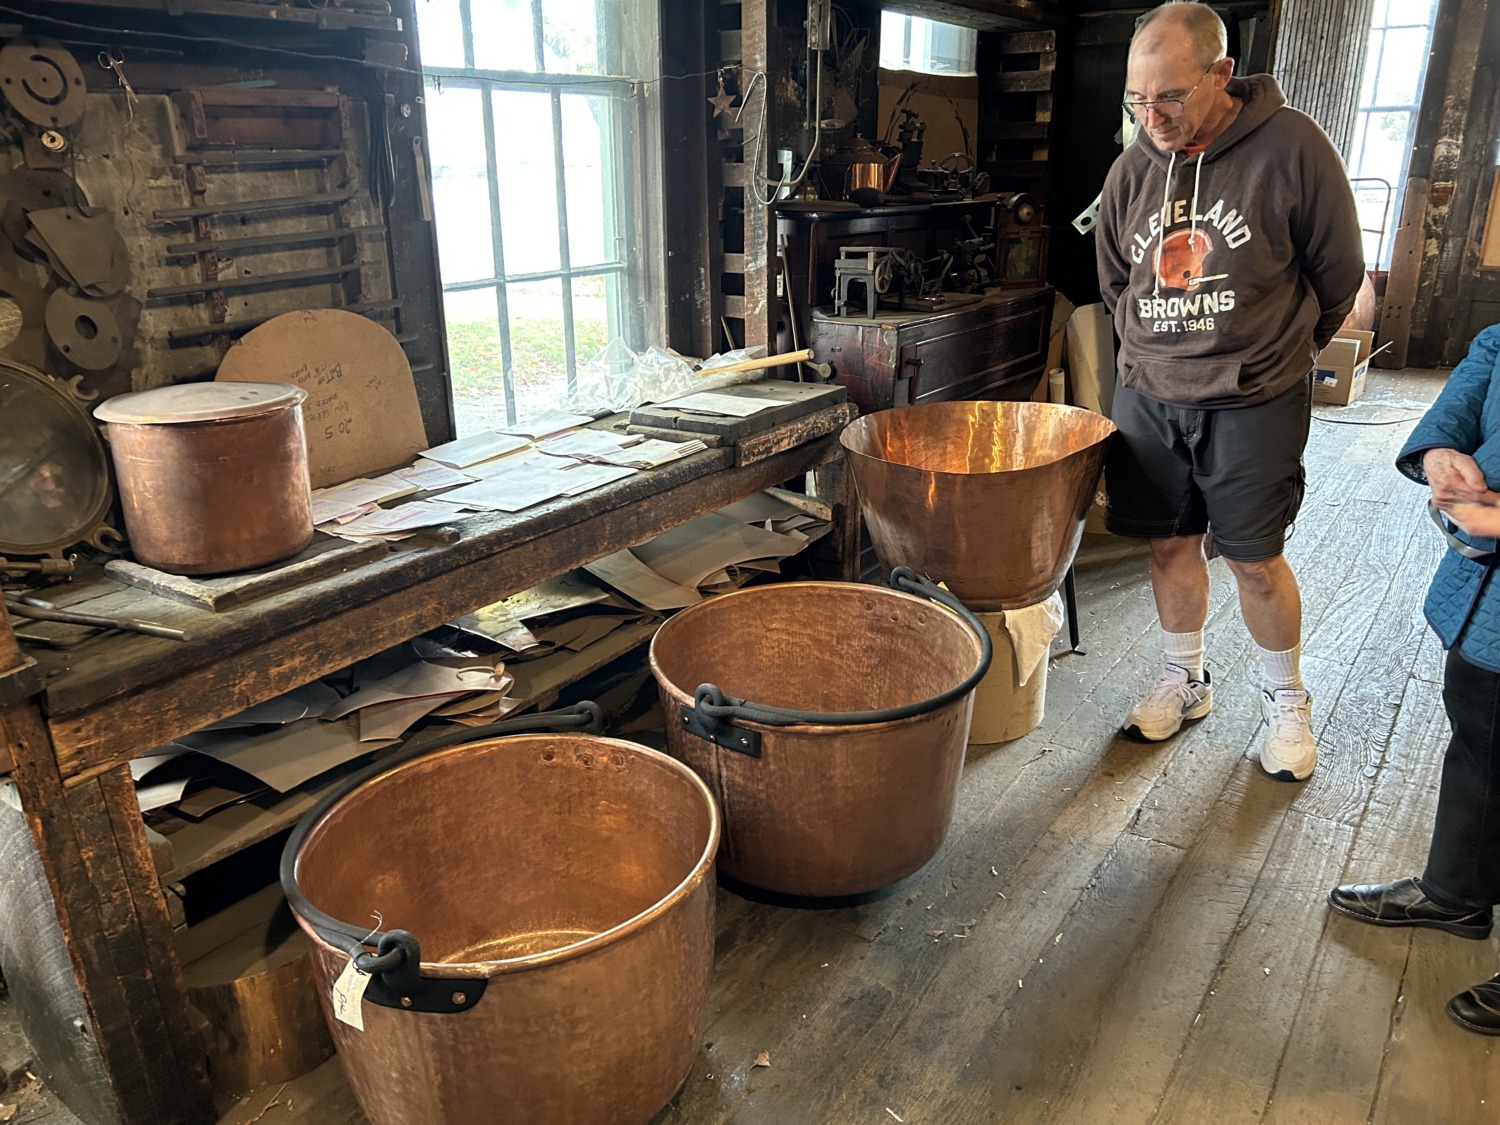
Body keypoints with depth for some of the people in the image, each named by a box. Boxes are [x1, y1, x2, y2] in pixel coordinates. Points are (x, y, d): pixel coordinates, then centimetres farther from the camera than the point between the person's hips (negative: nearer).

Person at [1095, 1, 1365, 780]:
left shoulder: (1290, 147, -11)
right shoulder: (1132, 169, 2)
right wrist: (1163, 352, 14)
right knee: (1170, 544, 11)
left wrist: (1274, 357, 9)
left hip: (1254, 402, -4)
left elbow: (1337, 276, -1)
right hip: (1147, 396, 4)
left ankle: (1287, 701, 25)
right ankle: (1184, 681, 31)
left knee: (1254, 559, 3)